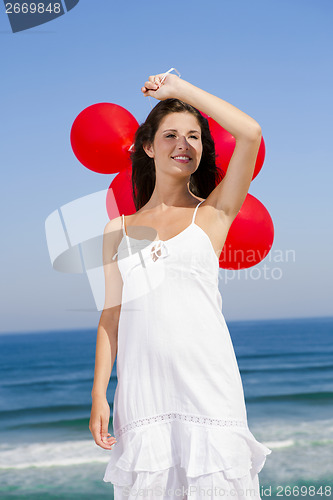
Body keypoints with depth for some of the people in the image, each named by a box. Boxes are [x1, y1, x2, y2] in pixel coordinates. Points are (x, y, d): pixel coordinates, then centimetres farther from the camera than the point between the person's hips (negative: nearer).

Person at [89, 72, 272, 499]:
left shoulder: (213, 214, 5)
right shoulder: (119, 230, 13)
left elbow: (251, 134, -8)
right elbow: (111, 314, 11)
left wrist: (179, 88, 0)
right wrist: (99, 394, 5)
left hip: (207, 380, -2)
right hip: (142, 382, 2)